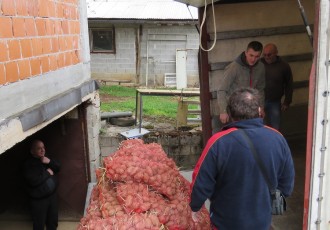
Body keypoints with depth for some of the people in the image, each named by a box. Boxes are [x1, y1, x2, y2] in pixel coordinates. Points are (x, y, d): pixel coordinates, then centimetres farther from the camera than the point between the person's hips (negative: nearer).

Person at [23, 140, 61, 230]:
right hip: (38, 200, -6)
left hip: (52, 195, 6)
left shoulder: (46, 159, 6)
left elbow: (58, 168, 4)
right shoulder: (28, 164, -17)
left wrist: (50, 162, -15)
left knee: (53, 220, 19)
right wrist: (47, 173, -17)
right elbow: (34, 181, -28)